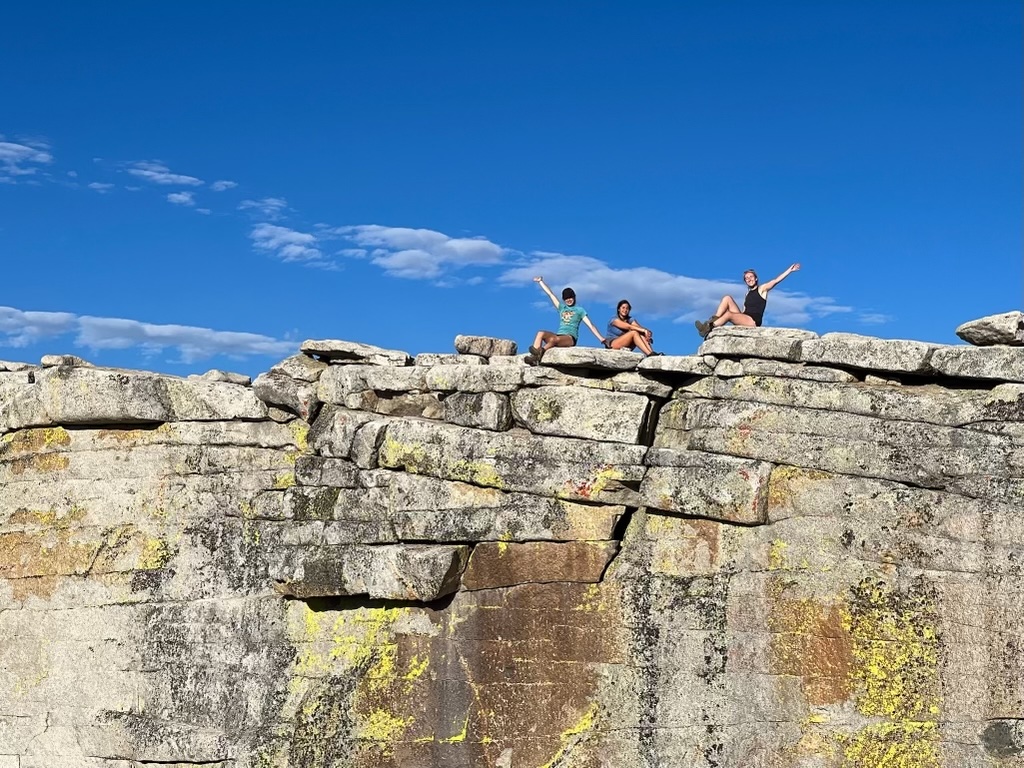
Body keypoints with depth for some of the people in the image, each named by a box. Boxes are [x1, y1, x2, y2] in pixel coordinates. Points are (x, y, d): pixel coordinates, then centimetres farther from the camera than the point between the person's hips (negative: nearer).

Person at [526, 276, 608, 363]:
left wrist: (602, 339, -1)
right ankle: (534, 356, -47)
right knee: (540, 333, -28)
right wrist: (541, 281, 29)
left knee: (555, 339, -39)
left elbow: (591, 325, 8)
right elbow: (550, 294, 28)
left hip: (570, 338, -4)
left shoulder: (579, 310, 15)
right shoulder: (561, 308, 25)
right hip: (559, 335, 4)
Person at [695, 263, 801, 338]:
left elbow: (776, 281, -3)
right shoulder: (748, 294, 26)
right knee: (727, 298, -6)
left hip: (753, 321, -7)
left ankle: (707, 329, -33)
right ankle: (712, 321, -23)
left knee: (728, 314, -29)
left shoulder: (762, 289, 9)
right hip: (744, 320, 7)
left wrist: (790, 270, -11)